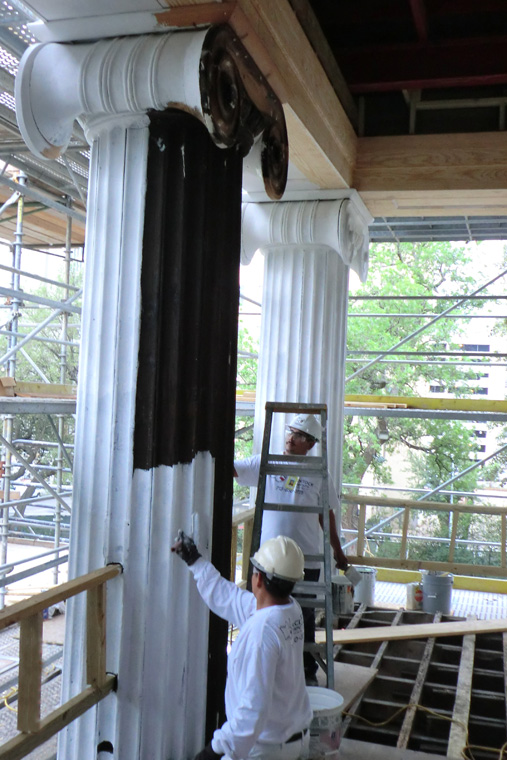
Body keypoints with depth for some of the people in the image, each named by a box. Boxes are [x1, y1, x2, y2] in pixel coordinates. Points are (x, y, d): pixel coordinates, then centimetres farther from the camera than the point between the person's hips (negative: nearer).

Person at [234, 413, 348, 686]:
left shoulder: (319, 475, 1)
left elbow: (326, 514, 10)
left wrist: (336, 549, 14)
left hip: (306, 559, 0)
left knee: (304, 616, 10)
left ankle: (307, 670, 27)